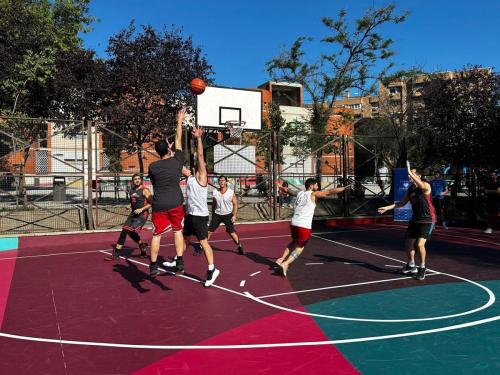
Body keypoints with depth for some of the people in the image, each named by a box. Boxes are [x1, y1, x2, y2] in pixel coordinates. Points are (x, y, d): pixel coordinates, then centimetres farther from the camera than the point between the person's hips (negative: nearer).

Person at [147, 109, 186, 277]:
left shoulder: (152, 167, -5)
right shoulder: (176, 161, -5)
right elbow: (178, 140, 6)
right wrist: (179, 121, 14)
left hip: (159, 206, 0)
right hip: (176, 204, 1)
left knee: (156, 234, 9)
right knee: (177, 231, 17)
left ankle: (153, 266, 12)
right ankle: (180, 263, 13)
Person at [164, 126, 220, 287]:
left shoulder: (201, 175, -10)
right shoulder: (191, 175, 11)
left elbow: (200, 155, -20)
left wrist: (199, 138, -25)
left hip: (200, 215, -9)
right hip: (190, 214, 9)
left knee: (203, 242, -8)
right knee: (185, 238, 22)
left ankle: (212, 270, -3)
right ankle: (178, 261, 39)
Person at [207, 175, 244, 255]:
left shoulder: (231, 192, -8)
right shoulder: (215, 192, 1)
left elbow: (235, 204, -6)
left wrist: (234, 215, -13)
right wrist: (213, 214, 14)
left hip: (227, 215, -3)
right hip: (217, 214, 3)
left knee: (231, 232, -4)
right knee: (209, 231, 1)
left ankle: (240, 247, 11)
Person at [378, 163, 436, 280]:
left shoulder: (426, 186, -16)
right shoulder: (410, 189, 4)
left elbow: (421, 185, -42)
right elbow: (402, 202, 11)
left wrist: (410, 172, -43)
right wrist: (387, 208, 4)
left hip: (427, 220, -7)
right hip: (415, 220, 7)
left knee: (420, 244, -17)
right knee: (409, 243, 13)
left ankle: (422, 268, 5)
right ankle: (411, 266, 35)